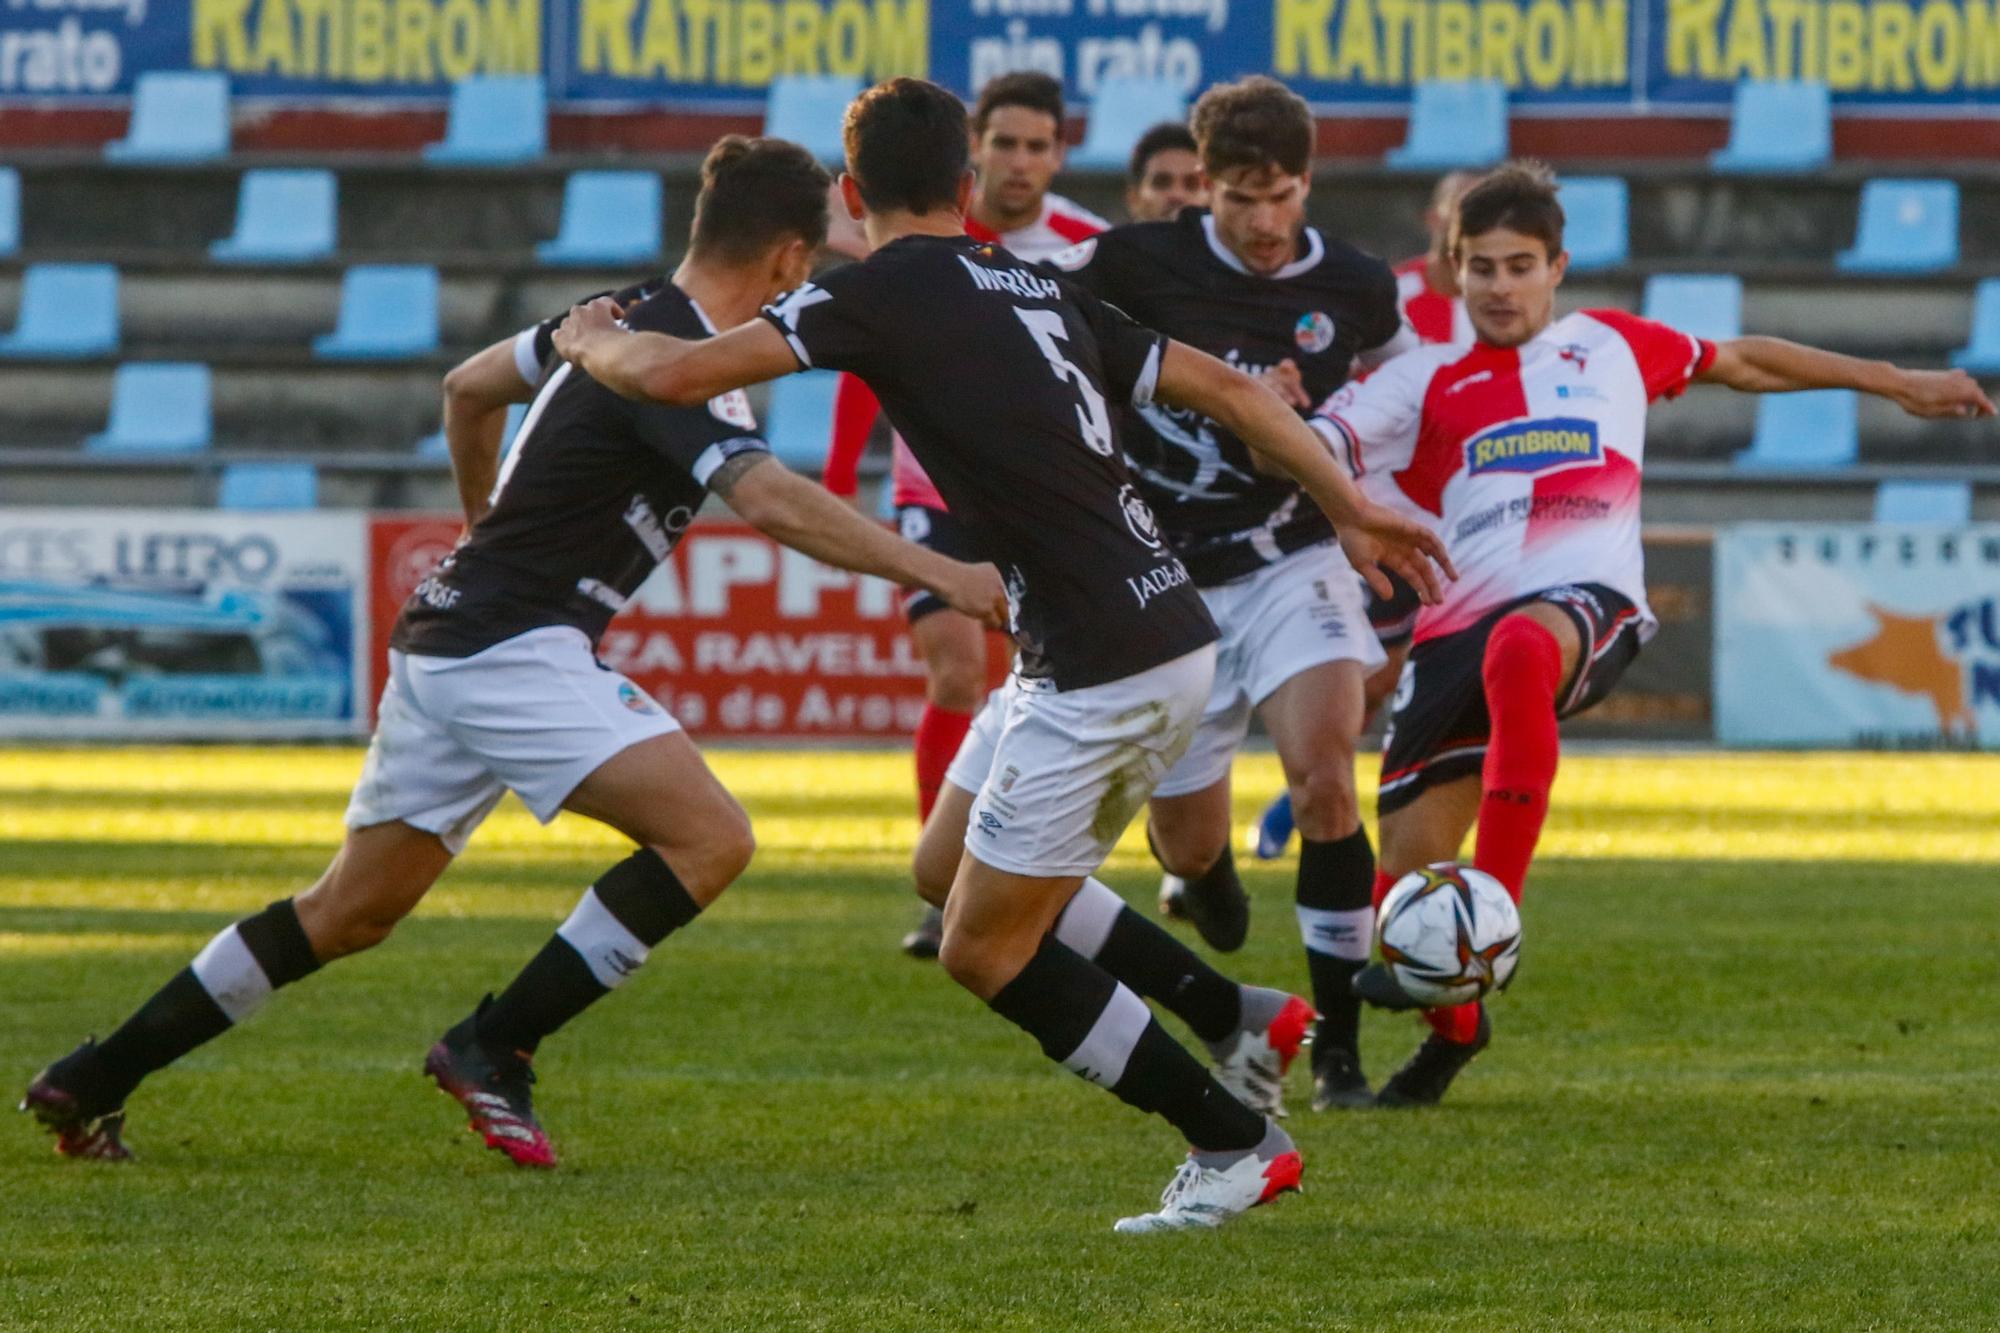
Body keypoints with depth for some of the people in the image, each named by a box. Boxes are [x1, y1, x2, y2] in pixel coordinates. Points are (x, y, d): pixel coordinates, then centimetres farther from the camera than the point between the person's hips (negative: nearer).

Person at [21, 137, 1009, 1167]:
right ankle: (495, 1048, -14)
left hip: (444, 641, 10)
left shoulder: (623, 319, 13)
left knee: (353, 910, 18)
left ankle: (91, 1081, 22)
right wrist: (936, 573, -29)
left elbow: (468, 387, 28)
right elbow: (773, 502, -30)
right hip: (512, 647, -10)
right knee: (709, 837, -18)